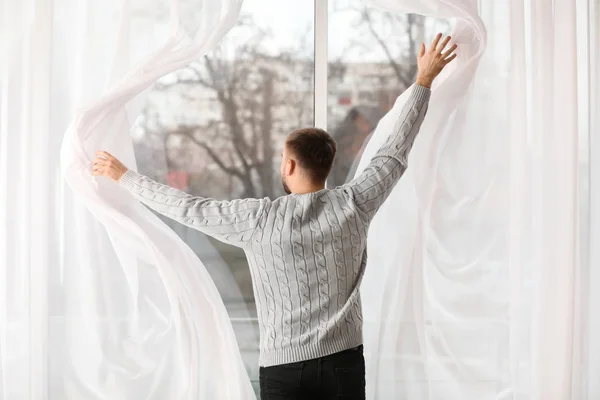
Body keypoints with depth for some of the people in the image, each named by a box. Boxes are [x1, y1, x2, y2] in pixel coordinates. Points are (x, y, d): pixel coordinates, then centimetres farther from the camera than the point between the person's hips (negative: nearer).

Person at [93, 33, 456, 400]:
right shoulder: (352, 206, -4)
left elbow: (188, 208, -1)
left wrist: (124, 176, 12)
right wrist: (424, 81, 16)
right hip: (344, 363, 2)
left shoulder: (259, 219, -9)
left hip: (284, 370, -2)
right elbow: (395, 153, 6)